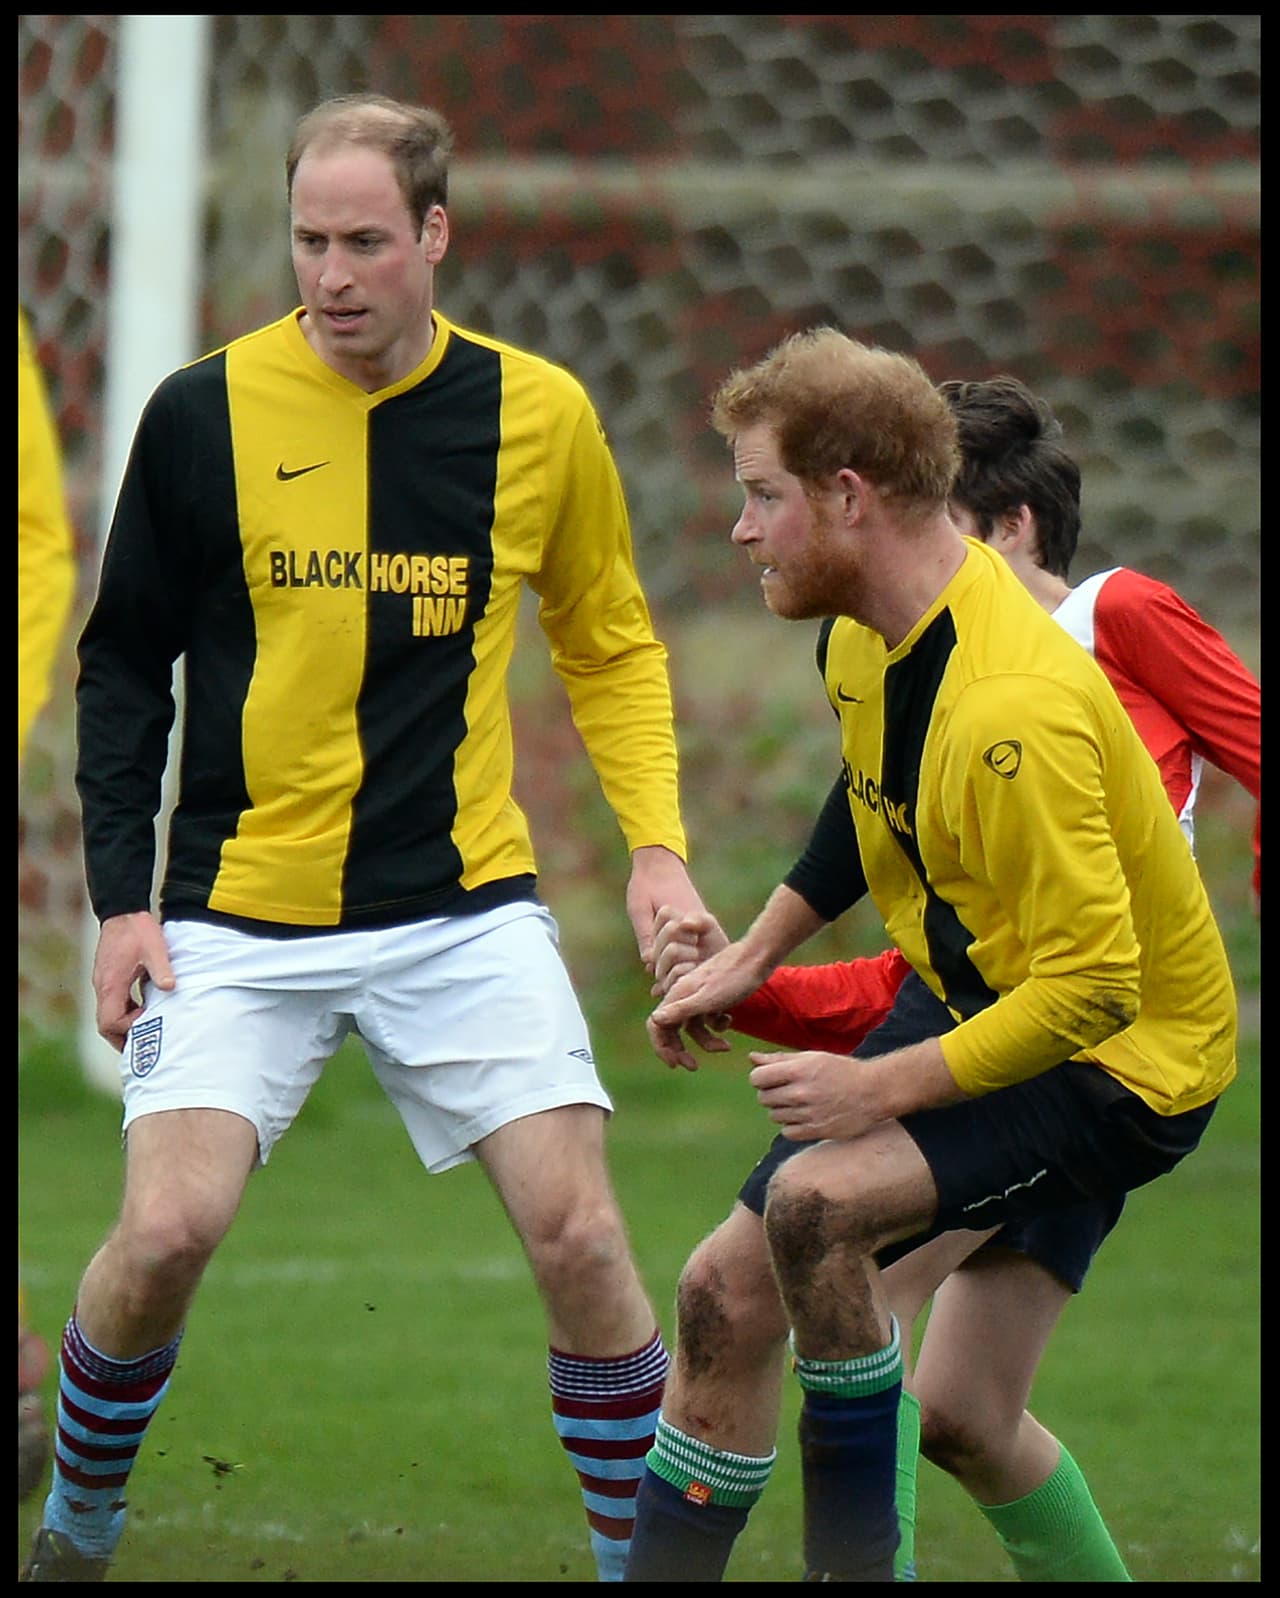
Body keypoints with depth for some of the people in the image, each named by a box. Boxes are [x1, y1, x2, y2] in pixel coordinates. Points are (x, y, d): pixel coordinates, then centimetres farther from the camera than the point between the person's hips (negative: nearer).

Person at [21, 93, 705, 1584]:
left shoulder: (538, 412, 0)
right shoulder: (203, 413, -4)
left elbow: (610, 646, 14)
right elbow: (124, 664, 6)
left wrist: (655, 842, 1)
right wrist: (121, 892, -2)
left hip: (467, 903, 1)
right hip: (242, 910, -1)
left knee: (577, 1236, -9)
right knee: (167, 1232, -14)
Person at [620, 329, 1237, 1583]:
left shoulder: (1008, 713, -32)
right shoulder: (865, 631, -2)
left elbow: (1092, 989, -29)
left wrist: (886, 1089, -26)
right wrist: (754, 954, 20)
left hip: (1122, 1059, -9)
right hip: (967, 1010, 9)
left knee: (816, 1205, -30)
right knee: (727, 1294, 4)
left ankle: (854, 1559, -16)